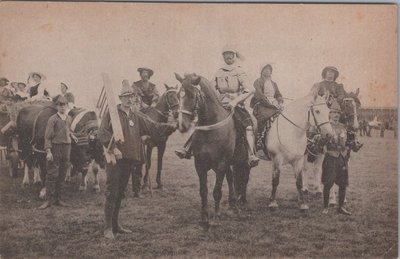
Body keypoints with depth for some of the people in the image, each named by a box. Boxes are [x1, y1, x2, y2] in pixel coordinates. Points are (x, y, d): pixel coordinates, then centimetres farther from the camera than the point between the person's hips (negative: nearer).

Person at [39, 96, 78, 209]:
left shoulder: (69, 119, 11)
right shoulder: (53, 119, -6)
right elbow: (47, 136, -9)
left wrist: (72, 136, 9)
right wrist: (48, 151, -18)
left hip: (66, 148, 6)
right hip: (55, 148, -5)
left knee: (62, 175, 9)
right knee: (52, 174, -5)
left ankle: (58, 199, 16)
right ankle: (49, 199, 0)